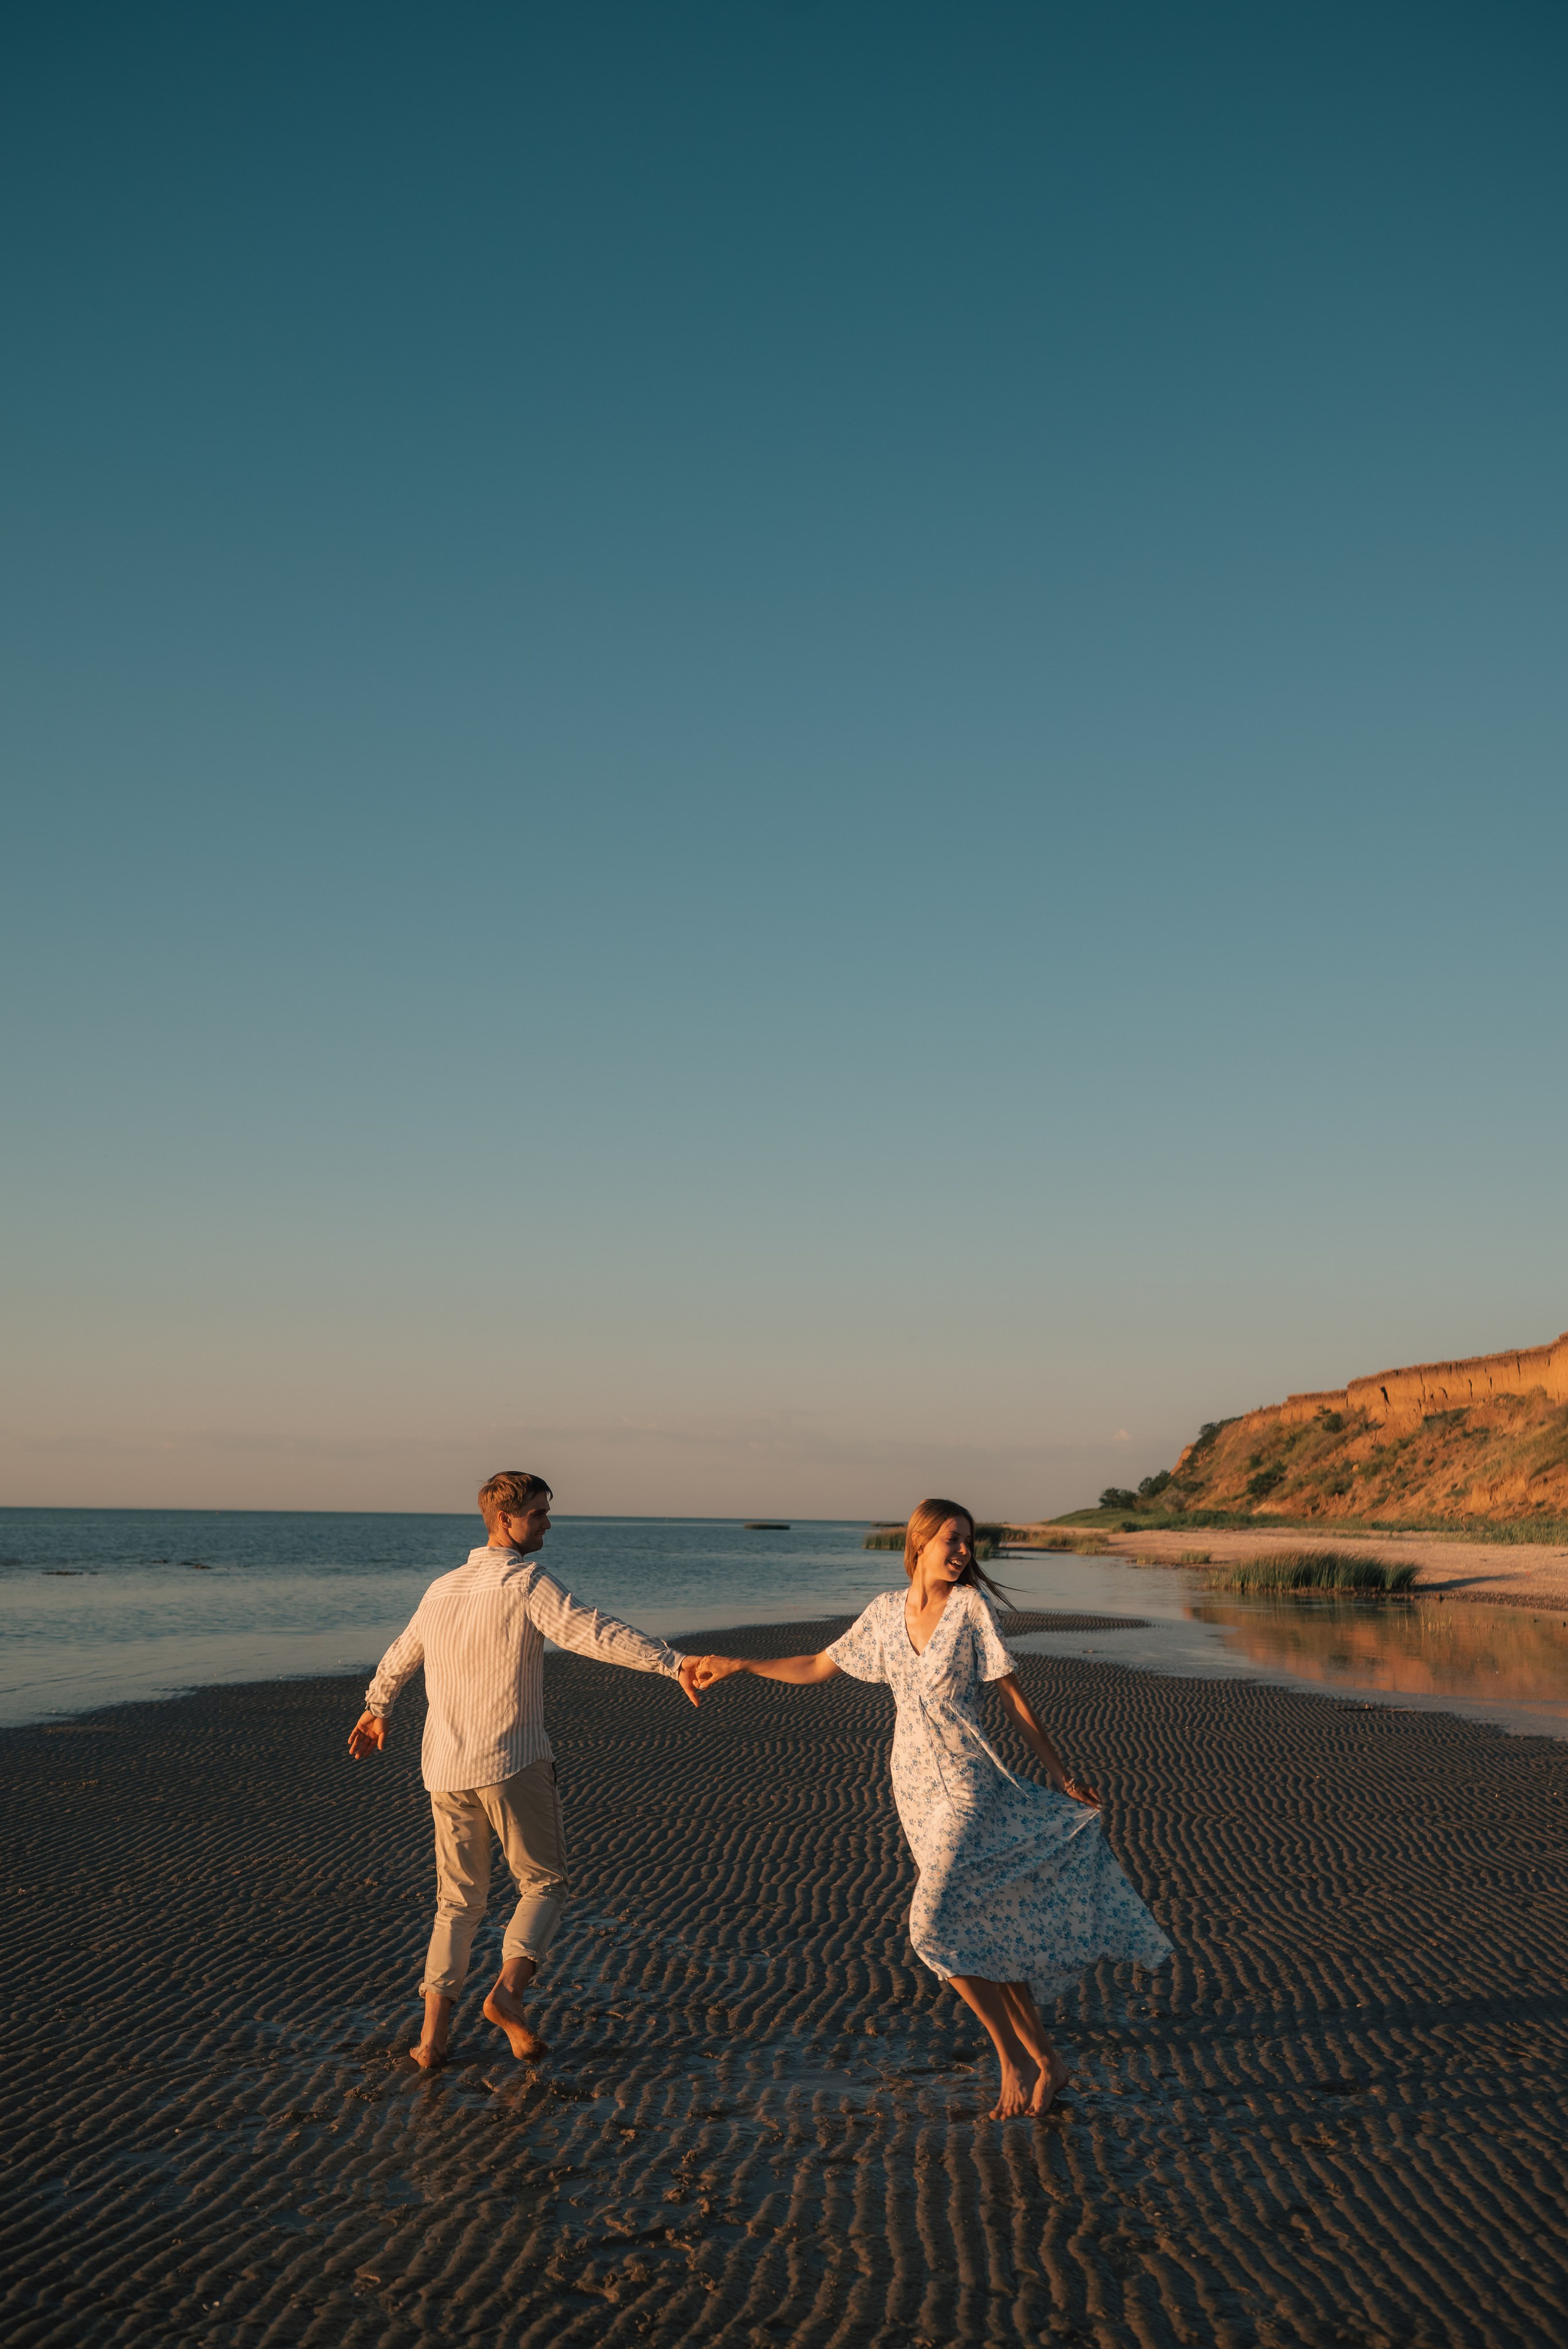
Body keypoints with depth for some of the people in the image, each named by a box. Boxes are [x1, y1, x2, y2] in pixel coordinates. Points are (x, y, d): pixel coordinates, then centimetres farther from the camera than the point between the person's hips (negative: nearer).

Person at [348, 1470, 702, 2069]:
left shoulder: (442, 1589, 12)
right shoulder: (527, 1584, -10)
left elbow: (399, 1658, 28)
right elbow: (594, 1632, -24)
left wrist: (376, 1711, 47)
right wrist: (673, 1663, -30)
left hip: (445, 1770, 6)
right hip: (513, 1764, -6)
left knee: (459, 1900, 15)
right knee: (544, 1884, 9)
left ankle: (433, 2035, 9)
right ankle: (508, 1991, -12)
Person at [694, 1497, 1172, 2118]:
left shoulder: (971, 1605, -7)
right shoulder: (886, 1611, 6)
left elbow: (1014, 1699, -2)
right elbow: (817, 1668, 15)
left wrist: (1060, 1776, 0)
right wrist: (737, 1664, 10)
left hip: (968, 1785, -5)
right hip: (914, 1789, 5)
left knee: (936, 1924, -16)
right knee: (979, 1931, 8)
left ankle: (1014, 2059, 1)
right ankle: (1043, 2059, 22)